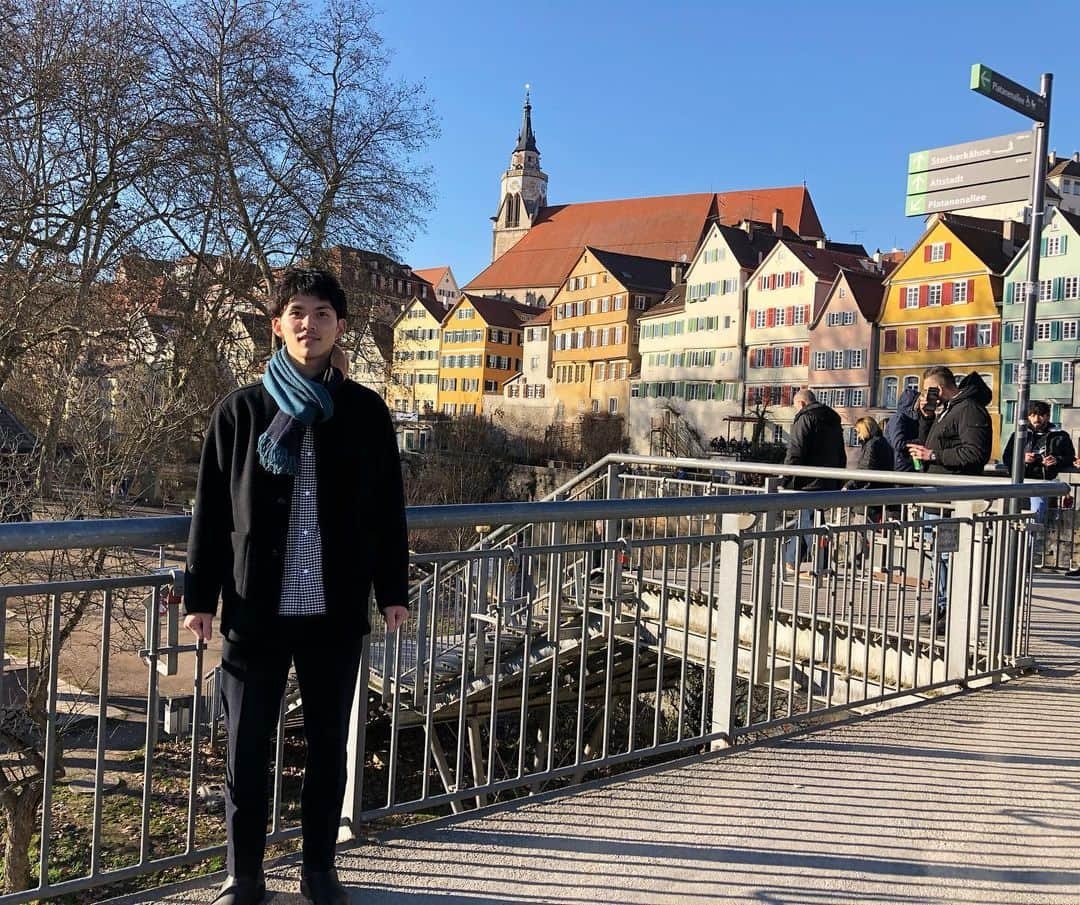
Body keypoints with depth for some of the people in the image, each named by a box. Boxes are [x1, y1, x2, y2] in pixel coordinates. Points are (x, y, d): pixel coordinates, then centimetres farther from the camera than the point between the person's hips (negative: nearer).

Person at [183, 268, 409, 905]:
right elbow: (212, 510, 2)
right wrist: (202, 597, -1)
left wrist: (394, 590, 4)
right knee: (247, 747, 7)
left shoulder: (366, 412, 3)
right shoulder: (242, 410, 1)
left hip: (337, 611, 1)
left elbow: (388, 509, 6)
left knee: (328, 744, 12)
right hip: (257, 609, 0)